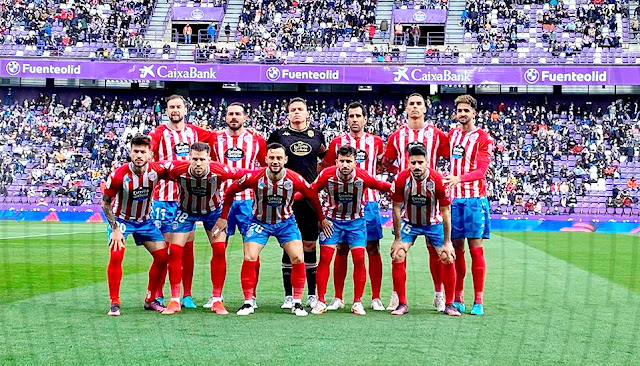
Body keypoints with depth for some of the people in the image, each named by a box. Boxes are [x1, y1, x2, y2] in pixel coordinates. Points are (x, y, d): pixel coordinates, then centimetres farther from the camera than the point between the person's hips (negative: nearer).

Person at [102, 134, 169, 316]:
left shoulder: (156, 170, -18)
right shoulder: (118, 175, -25)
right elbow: (106, 203, -14)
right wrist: (115, 229, -18)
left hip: (145, 220, 4)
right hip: (121, 219, -4)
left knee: (162, 257, -1)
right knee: (116, 256, -22)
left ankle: (150, 300, 15)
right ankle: (114, 303, -11)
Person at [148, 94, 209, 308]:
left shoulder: (194, 132, 10)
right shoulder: (159, 133, -2)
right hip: (165, 197, -3)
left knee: (188, 246, 5)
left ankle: (187, 296, 11)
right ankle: (158, 295, 6)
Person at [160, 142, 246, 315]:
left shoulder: (219, 171, -32)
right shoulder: (178, 169, -32)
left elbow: (242, 173, -14)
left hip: (212, 211, 0)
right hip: (186, 211, 0)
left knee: (219, 250, -11)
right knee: (174, 251, -9)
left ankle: (217, 300, 0)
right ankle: (175, 300, 1)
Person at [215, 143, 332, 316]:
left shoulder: (295, 179, -20)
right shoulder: (254, 177, -23)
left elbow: (312, 196, 0)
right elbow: (230, 191, -6)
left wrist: (322, 219, 10)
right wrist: (223, 217, -3)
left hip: (286, 222, 1)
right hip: (260, 222, 0)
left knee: (298, 259, -12)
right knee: (249, 259, -13)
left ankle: (297, 303, 1)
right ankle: (248, 302, 1)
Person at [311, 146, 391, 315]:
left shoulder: (363, 177, -21)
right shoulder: (327, 175, -20)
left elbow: (380, 185, -5)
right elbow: (310, 191, -8)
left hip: (356, 220, 0)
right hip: (332, 219, 0)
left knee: (359, 258, -7)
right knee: (325, 258, -7)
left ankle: (357, 302, 5)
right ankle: (320, 301, 3)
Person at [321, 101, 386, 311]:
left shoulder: (376, 142, 6)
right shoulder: (337, 143, 4)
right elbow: (325, 170, 13)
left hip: (369, 202, 0)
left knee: (373, 249, 0)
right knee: (341, 250, 1)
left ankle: (376, 298, 5)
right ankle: (338, 298, 8)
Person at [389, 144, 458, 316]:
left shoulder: (438, 180, -24)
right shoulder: (401, 179, -22)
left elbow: (445, 212, -15)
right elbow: (396, 209, -11)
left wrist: (447, 242, -14)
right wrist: (398, 239, -11)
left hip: (433, 223, 0)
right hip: (408, 223, 1)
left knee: (448, 259, -10)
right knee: (398, 257, -14)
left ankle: (449, 304, 5)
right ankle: (402, 304, -3)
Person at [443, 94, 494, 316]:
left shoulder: (483, 138, -1)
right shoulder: (451, 135, 14)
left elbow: (481, 170, -12)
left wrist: (460, 178, -28)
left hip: (474, 199, -4)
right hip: (453, 198, 4)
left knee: (476, 249, -5)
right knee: (457, 249, 5)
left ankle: (478, 301, -3)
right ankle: (457, 299, 10)